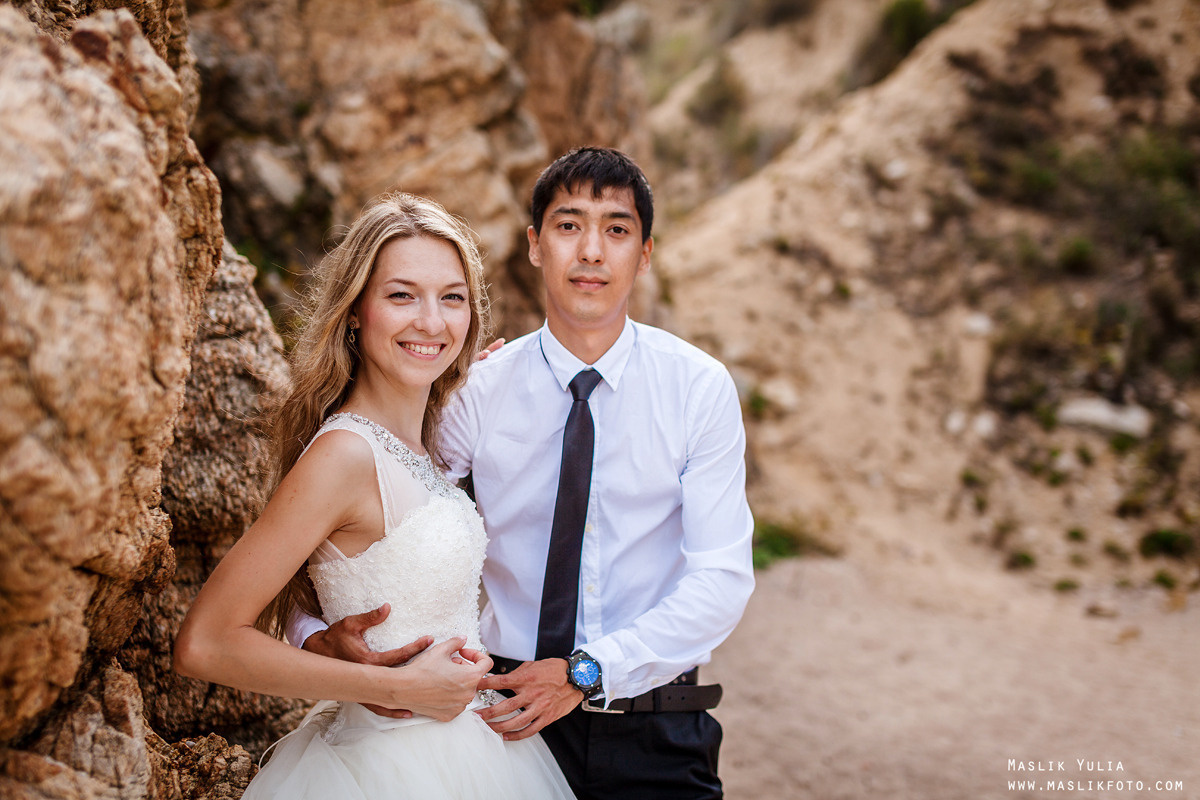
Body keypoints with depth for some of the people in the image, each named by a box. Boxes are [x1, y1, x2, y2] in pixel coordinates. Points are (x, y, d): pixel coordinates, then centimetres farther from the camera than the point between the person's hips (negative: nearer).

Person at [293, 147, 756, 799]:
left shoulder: (700, 387, -6)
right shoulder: (479, 392, -4)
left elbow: (722, 578, -11)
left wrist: (586, 672, -20)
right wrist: (319, 634, -21)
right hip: (514, 721, 1)